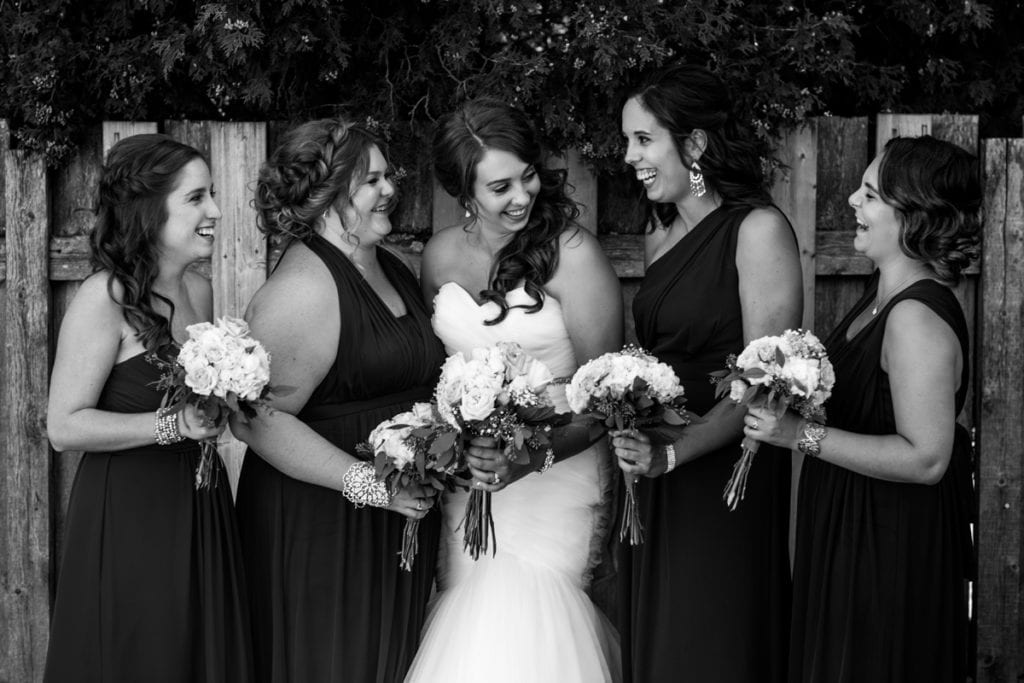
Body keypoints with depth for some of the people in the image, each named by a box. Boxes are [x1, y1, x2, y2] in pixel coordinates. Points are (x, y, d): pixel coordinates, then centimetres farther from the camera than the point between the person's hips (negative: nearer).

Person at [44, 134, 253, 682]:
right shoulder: (105, 297, -14)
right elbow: (64, 426, -18)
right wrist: (173, 425, -23)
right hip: (128, 516, -7)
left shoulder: (199, 291, 8)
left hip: (200, 509, 7)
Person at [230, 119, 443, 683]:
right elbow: (259, 418, -24)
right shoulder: (302, 288, -18)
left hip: (403, 517, 9)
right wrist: (365, 482, -26)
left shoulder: (392, 267, 10)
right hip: (320, 525, -8)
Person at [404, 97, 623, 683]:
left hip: (554, 473, -5)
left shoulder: (572, 252, -12)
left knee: (521, 624, -17)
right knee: (474, 628, 1)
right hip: (467, 475, 5)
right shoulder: (441, 256, 5)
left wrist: (533, 458, -26)